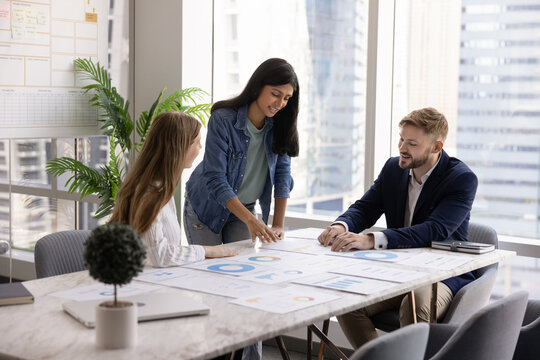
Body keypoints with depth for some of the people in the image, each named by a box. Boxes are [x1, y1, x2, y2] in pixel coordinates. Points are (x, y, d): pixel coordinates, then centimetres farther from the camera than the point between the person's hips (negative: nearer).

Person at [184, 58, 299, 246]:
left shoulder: (278, 124, -10)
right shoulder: (222, 120, -25)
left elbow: (282, 173, -7)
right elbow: (215, 180, -28)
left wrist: (278, 224, -15)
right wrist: (250, 220, -36)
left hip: (245, 207, 4)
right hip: (206, 207, -4)